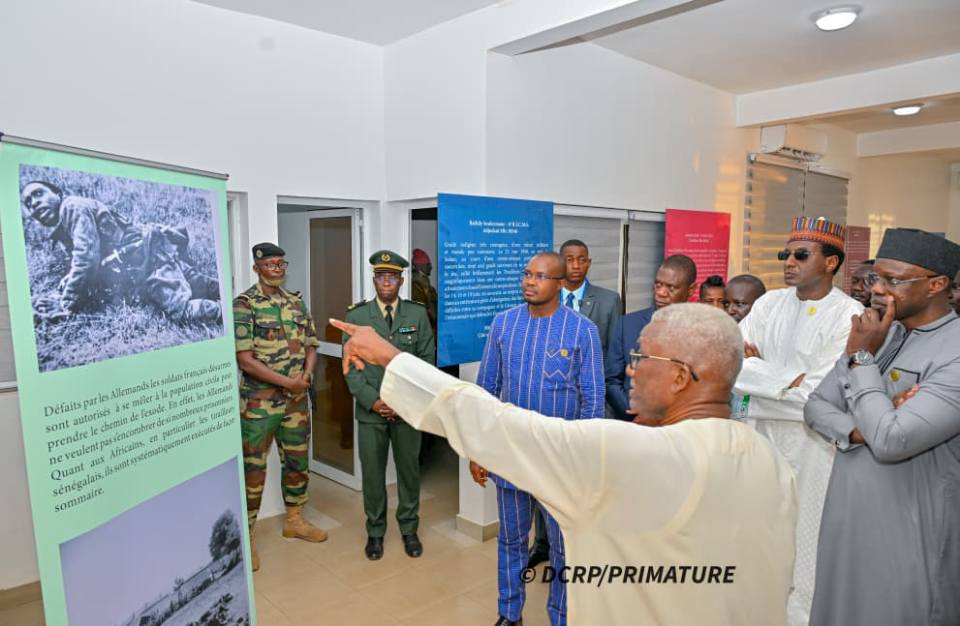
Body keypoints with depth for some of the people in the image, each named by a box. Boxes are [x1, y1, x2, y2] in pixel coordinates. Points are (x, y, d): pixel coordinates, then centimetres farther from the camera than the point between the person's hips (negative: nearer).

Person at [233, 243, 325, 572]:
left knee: (297, 462, 16)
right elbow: (245, 359, -17)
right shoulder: (243, 305, -11)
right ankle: (246, 535, 18)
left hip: (296, 400, 6)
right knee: (253, 468, 3)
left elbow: (310, 347, 9)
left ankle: (294, 520, 35)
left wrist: (305, 376, -11)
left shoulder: (296, 302, 8)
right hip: (258, 402, -6)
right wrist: (287, 382, -18)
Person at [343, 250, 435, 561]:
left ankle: (409, 529, 29)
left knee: (409, 470, 11)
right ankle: (375, 531, 28)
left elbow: (426, 360, 1)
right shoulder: (356, 316, 1)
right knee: (373, 473, 9)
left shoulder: (418, 314, 2)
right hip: (371, 410, 0)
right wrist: (373, 401, -12)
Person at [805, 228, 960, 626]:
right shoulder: (876, 335, 4)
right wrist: (858, 429, -16)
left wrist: (861, 358, -19)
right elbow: (815, 406, 4)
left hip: (908, 535, -7)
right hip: (845, 516, 7)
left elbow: (891, 442, -27)